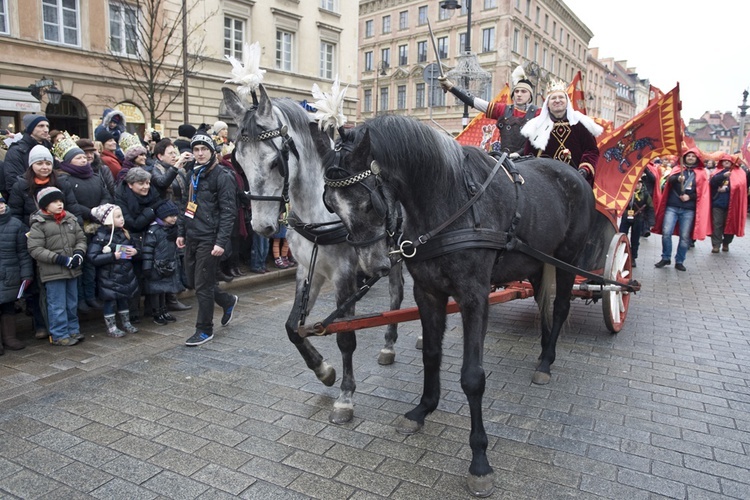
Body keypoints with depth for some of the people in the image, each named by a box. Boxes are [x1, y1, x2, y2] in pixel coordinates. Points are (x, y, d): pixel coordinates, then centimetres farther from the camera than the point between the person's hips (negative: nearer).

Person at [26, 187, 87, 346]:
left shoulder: (70, 219, 6)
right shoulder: (38, 224, -8)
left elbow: (81, 239, 11)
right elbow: (34, 249, -13)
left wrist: (79, 253, -9)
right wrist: (60, 259, -18)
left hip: (72, 270, 5)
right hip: (52, 272, -5)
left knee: (72, 303, 16)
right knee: (57, 305, 2)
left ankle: (73, 330, 29)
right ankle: (59, 335, 14)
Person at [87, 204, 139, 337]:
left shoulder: (124, 233, 6)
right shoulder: (101, 236, -14)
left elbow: (133, 248, 19)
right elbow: (93, 257, -21)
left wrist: (135, 251, -4)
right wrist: (113, 256, -24)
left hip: (125, 275, 6)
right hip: (108, 277, -6)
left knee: (124, 298, 17)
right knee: (110, 300, 4)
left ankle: (126, 323, 31)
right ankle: (111, 327, 17)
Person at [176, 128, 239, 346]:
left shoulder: (222, 176, -11)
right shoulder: (194, 174, 14)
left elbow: (228, 212, -16)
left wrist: (221, 242, -21)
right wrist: (182, 232, 17)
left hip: (209, 240, -8)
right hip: (192, 238, 8)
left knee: (203, 286, -1)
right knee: (193, 282, 15)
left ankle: (204, 330, 14)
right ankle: (228, 301, 37)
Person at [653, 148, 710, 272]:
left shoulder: (701, 173, 10)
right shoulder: (678, 169, 11)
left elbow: (703, 192, 5)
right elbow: (670, 179, -9)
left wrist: (690, 196, -10)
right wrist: (678, 179, -30)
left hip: (689, 210, 0)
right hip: (672, 207, 0)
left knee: (685, 236, 0)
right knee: (666, 232, -8)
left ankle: (679, 261, 13)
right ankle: (666, 258, 8)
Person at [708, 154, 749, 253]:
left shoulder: (738, 172, 9)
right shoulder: (718, 172, 10)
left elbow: (739, 185, -5)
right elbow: (712, 182, -10)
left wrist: (727, 189, -14)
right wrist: (724, 175, -23)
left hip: (731, 204, 1)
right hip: (718, 203, -1)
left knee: (729, 224, 7)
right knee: (717, 224, -4)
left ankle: (726, 244, 20)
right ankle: (716, 245, -3)